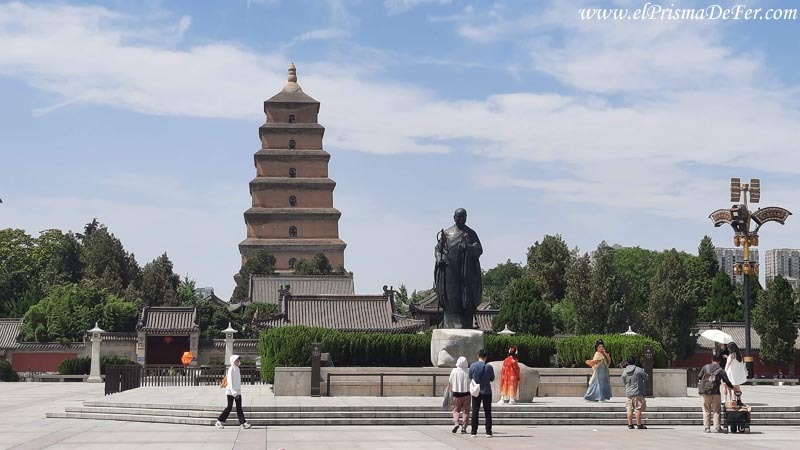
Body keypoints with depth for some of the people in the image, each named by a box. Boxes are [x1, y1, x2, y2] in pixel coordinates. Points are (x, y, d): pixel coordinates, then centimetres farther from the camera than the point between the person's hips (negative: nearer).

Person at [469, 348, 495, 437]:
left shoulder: (472, 366, -7)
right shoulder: (489, 367, -12)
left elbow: (470, 377, 5)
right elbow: (492, 379, -1)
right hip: (487, 392, -1)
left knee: (475, 412, 7)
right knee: (487, 413, 6)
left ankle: (473, 432, 5)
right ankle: (488, 432, 4)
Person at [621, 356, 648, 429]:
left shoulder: (624, 372, 2)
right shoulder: (639, 370, -10)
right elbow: (646, 377, 1)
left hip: (628, 393, 4)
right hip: (638, 393, -4)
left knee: (629, 409, 8)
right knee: (638, 409, -1)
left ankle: (630, 424, 8)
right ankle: (639, 425, 0)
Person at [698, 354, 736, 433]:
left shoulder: (705, 367, 6)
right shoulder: (720, 370, 2)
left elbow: (699, 377, 8)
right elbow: (727, 381, 6)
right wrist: (733, 388, 22)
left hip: (705, 392, 1)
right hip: (715, 392, -1)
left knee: (706, 410, 7)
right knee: (716, 410, 7)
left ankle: (706, 427, 4)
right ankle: (717, 427, 2)